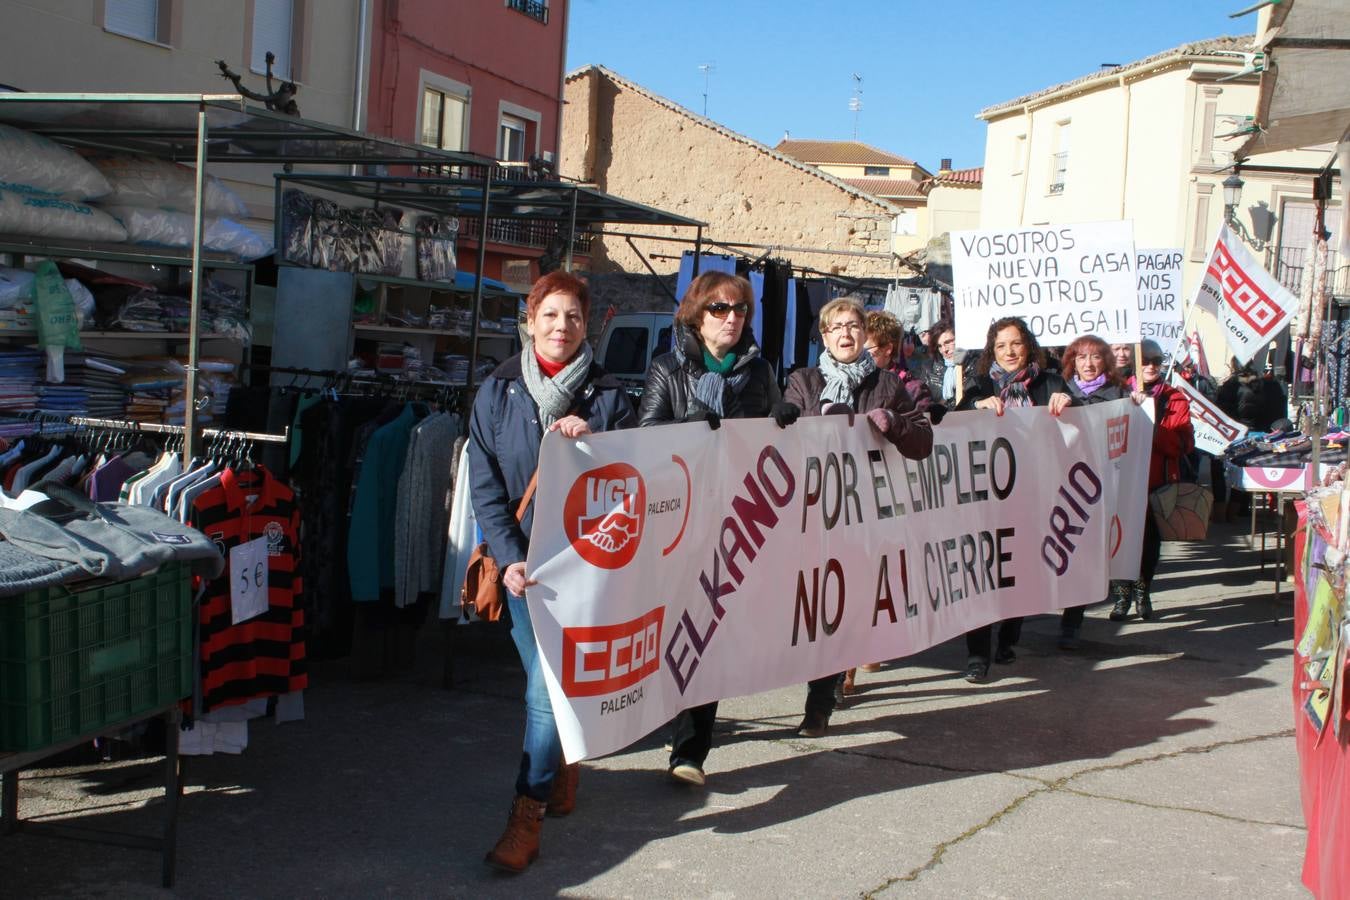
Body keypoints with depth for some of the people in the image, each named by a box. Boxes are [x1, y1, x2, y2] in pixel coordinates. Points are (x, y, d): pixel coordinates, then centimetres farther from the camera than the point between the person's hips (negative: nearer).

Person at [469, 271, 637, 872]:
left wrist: (592, 442, -16)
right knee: (546, 680, 1)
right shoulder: (498, 393, 4)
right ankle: (561, 767, 31)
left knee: (550, 683, -9)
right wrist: (509, 558, -11)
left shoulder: (607, 395, 3)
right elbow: (485, 486, 0)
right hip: (525, 557, 1)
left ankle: (528, 816, -2)